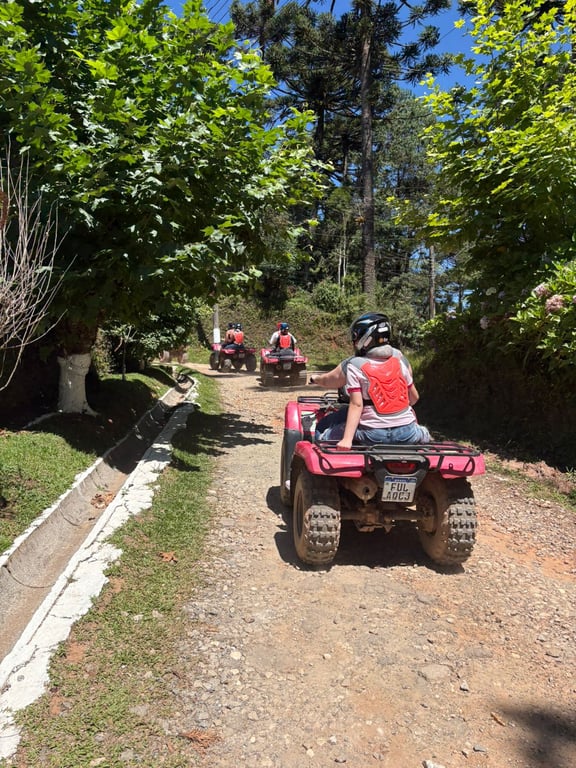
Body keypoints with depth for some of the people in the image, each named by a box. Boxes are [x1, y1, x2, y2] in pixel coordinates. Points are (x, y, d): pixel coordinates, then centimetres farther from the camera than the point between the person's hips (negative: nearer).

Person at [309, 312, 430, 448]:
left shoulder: (353, 366, -5)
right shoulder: (399, 357, 5)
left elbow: (356, 405, -7)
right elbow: (414, 397, 11)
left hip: (373, 435, -4)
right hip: (406, 433, 4)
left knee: (322, 430, 11)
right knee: (423, 433, 38)